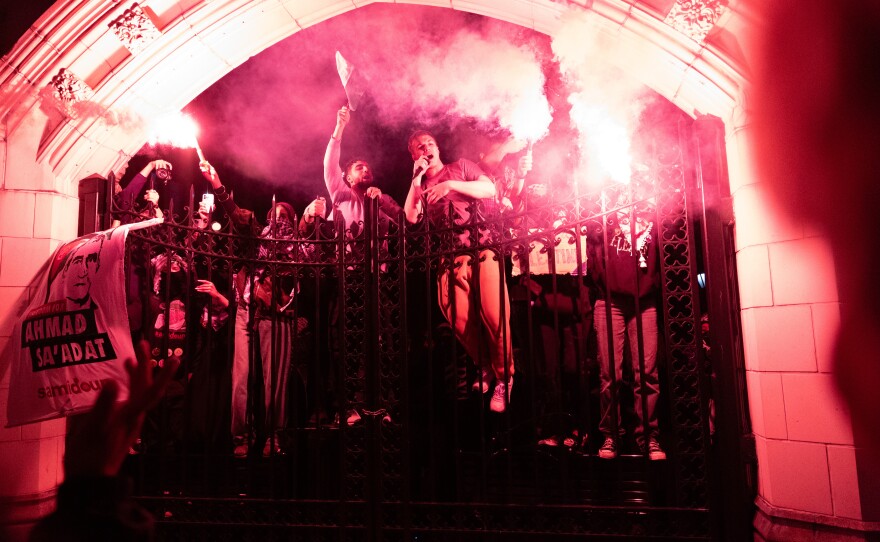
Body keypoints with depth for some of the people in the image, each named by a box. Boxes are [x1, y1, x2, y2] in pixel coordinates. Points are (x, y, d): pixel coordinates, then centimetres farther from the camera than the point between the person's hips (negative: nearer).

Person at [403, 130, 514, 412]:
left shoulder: (460, 167, 16)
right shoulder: (420, 186, 23)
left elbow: (490, 189, 0)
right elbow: (410, 217, 4)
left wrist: (451, 185, -9)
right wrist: (417, 179, 2)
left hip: (482, 246, -3)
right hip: (450, 257, 3)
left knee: (494, 315, -14)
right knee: (461, 321, -10)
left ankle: (504, 377, 3)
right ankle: (487, 370, 11)